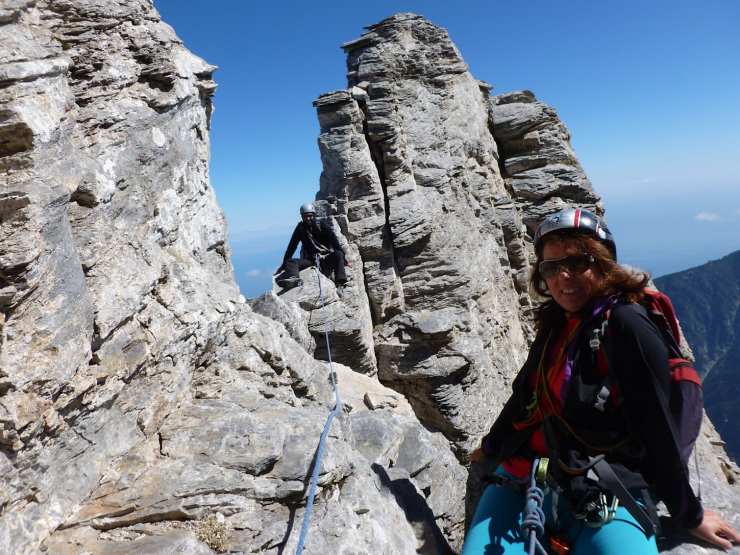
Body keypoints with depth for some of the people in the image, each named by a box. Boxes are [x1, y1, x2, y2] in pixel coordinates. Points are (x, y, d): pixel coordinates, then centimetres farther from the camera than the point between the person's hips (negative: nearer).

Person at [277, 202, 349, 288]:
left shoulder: (323, 226, 1)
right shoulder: (300, 229, 6)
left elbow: (336, 244, -6)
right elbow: (291, 247, 7)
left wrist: (342, 257, -19)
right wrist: (284, 264, 3)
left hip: (326, 257, -1)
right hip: (310, 260, 2)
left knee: (338, 255, -31)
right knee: (292, 262, -24)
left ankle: (340, 281, -43)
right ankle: (292, 278, -56)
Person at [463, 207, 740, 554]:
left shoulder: (626, 325, -11)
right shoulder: (555, 324, 10)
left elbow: (656, 427, -9)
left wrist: (689, 514, -2)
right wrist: (492, 447, 31)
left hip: (602, 499, -5)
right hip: (522, 479, 5)